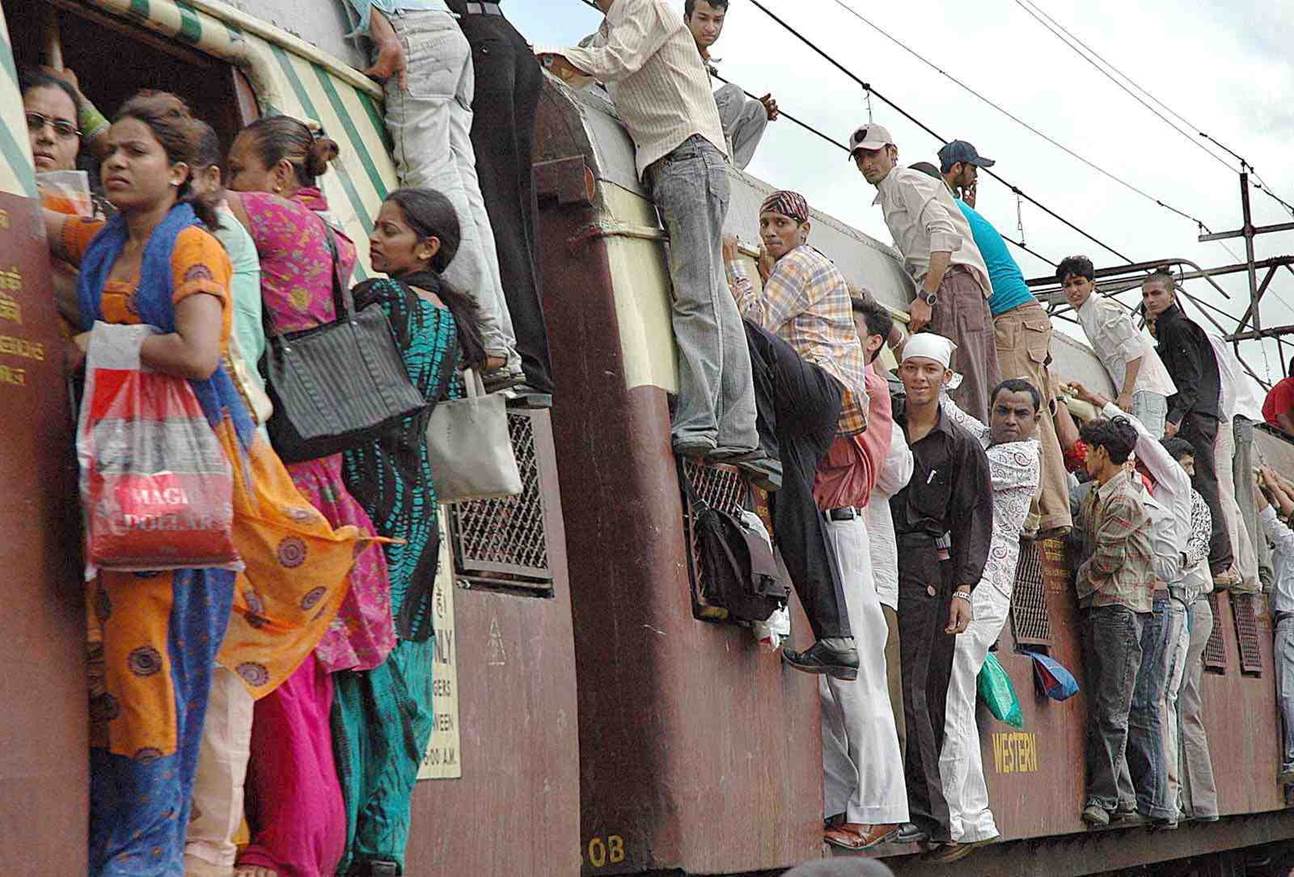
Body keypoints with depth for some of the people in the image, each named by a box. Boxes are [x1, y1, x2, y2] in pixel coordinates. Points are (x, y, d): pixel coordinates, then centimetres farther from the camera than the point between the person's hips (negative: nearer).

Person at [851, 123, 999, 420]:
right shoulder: (887, 195, 30)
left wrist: (926, 298, -21)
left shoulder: (905, 181, 0)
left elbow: (944, 233, -15)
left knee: (962, 392, -18)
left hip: (952, 281, -10)